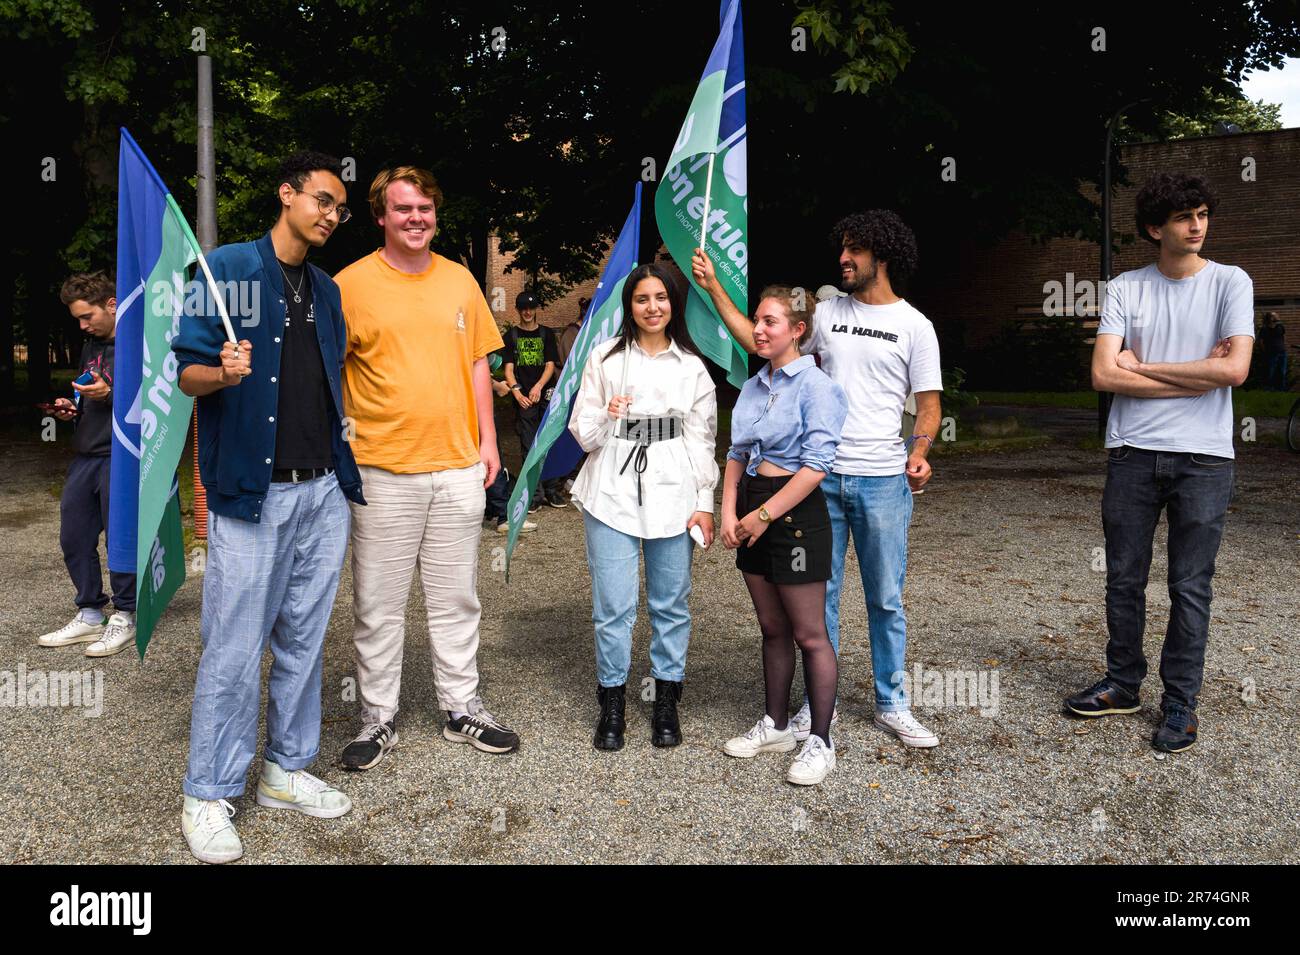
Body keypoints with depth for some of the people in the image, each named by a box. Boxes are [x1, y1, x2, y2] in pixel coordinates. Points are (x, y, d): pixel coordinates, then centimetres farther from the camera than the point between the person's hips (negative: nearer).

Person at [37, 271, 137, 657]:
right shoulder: (91, 346, 17)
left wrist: (112, 394, -21)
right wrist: (72, 408, 10)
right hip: (85, 455, 9)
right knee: (74, 539, 11)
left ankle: (124, 618, 14)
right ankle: (90, 615, 25)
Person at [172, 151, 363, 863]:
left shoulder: (326, 290, 17)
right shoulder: (227, 268, -2)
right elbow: (187, 371, -4)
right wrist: (223, 372, -26)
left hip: (324, 490, 6)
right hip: (252, 492, -6)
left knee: (303, 639, 12)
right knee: (234, 650, -2)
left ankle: (286, 771, 26)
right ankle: (208, 797, 13)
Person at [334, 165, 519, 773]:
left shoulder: (459, 279, 10)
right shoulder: (352, 283, -2)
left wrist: (488, 439, 9)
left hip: (459, 467, 4)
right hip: (383, 470, -3)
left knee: (457, 598, 12)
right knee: (379, 604, 5)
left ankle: (462, 708, 26)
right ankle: (378, 718, 20)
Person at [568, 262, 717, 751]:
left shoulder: (692, 366, 8)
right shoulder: (604, 358, 5)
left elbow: (701, 439, 9)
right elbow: (582, 433, 5)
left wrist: (704, 502, 3)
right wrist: (606, 417, -16)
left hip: (672, 495, 1)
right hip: (613, 494, -1)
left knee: (671, 604, 7)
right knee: (613, 606, -1)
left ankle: (667, 702, 22)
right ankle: (612, 705, 15)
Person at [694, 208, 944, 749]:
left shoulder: (914, 326, 1)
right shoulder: (828, 313, 9)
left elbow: (928, 405, 0)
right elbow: (757, 341, 14)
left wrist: (918, 453, -19)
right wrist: (714, 288, 10)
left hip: (883, 481, -2)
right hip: (822, 476, 3)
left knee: (885, 599, 7)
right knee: (819, 594, 8)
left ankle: (892, 705, 21)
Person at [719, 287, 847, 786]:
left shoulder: (816, 386, -12)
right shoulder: (753, 386, 11)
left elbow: (817, 464, -18)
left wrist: (765, 515, -18)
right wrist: (729, 511, 1)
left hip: (795, 512, -7)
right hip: (754, 512, 7)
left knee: (809, 634, 1)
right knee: (772, 628, 16)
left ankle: (820, 743, 12)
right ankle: (775, 726, 29)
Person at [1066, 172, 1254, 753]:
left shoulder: (1230, 283, 1)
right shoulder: (1125, 289, 4)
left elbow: (1235, 369, -12)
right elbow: (1103, 374, -7)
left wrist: (1141, 367, -8)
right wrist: (1197, 377, -8)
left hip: (1203, 458, -1)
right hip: (1133, 454, 2)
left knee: (1190, 587, 5)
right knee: (1124, 581, 10)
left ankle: (1180, 704, 17)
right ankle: (1123, 685, 26)